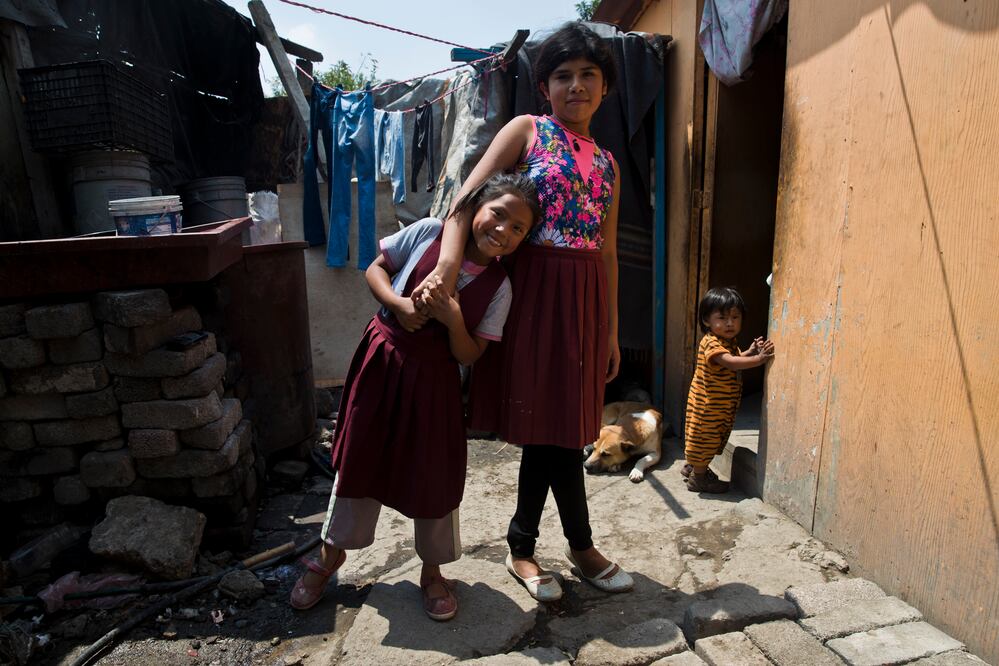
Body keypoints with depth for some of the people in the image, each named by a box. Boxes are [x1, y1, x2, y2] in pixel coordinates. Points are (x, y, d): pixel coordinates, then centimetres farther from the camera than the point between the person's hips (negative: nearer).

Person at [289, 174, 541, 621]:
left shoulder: (498, 287, -7)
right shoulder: (428, 232, -8)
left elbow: (468, 356, -6)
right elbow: (375, 269, 0)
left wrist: (453, 320, -24)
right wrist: (399, 304, -18)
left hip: (433, 376, 0)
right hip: (383, 356, 1)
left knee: (433, 472, 6)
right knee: (359, 458, 14)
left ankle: (432, 570, 32)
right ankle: (332, 552, 37)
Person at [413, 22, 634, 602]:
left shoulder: (607, 162, 16)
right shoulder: (527, 130, 2)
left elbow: (608, 251, 15)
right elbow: (469, 195, -9)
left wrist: (612, 331, 13)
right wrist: (450, 260, -27)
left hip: (586, 296, 5)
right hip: (535, 288, -5)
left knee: (551, 427, 9)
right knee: (555, 428, 2)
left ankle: (523, 546, 27)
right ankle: (581, 547, 23)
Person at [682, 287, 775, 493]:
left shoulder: (729, 342, 8)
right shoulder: (711, 343, -24)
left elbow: (736, 359, 18)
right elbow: (730, 362, -37)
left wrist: (750, 351, -1)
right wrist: (759, 358, -39)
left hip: (721, 404, 10)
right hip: (707, 404, -10)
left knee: (709, 439, 21)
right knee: (706, 438, 0)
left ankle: (691, 466, 37)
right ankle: (698, 478, 13)